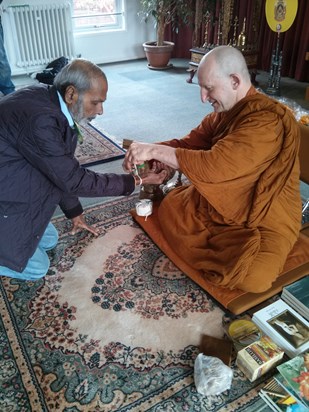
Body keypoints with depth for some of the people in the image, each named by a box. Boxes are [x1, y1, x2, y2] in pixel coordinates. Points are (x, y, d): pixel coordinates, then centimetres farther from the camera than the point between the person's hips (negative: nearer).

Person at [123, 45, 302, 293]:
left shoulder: (267, 120, -28)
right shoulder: (223, 112, 1)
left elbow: (214, 166, -36)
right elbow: (189, 143, 8)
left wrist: (155, 151, -30)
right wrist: (147, 152, -11)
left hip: (264, 219, -7)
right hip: (220, 205, 8)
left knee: (251, 277, -29)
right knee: (170, 207, -1)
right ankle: (225, 256, 8)